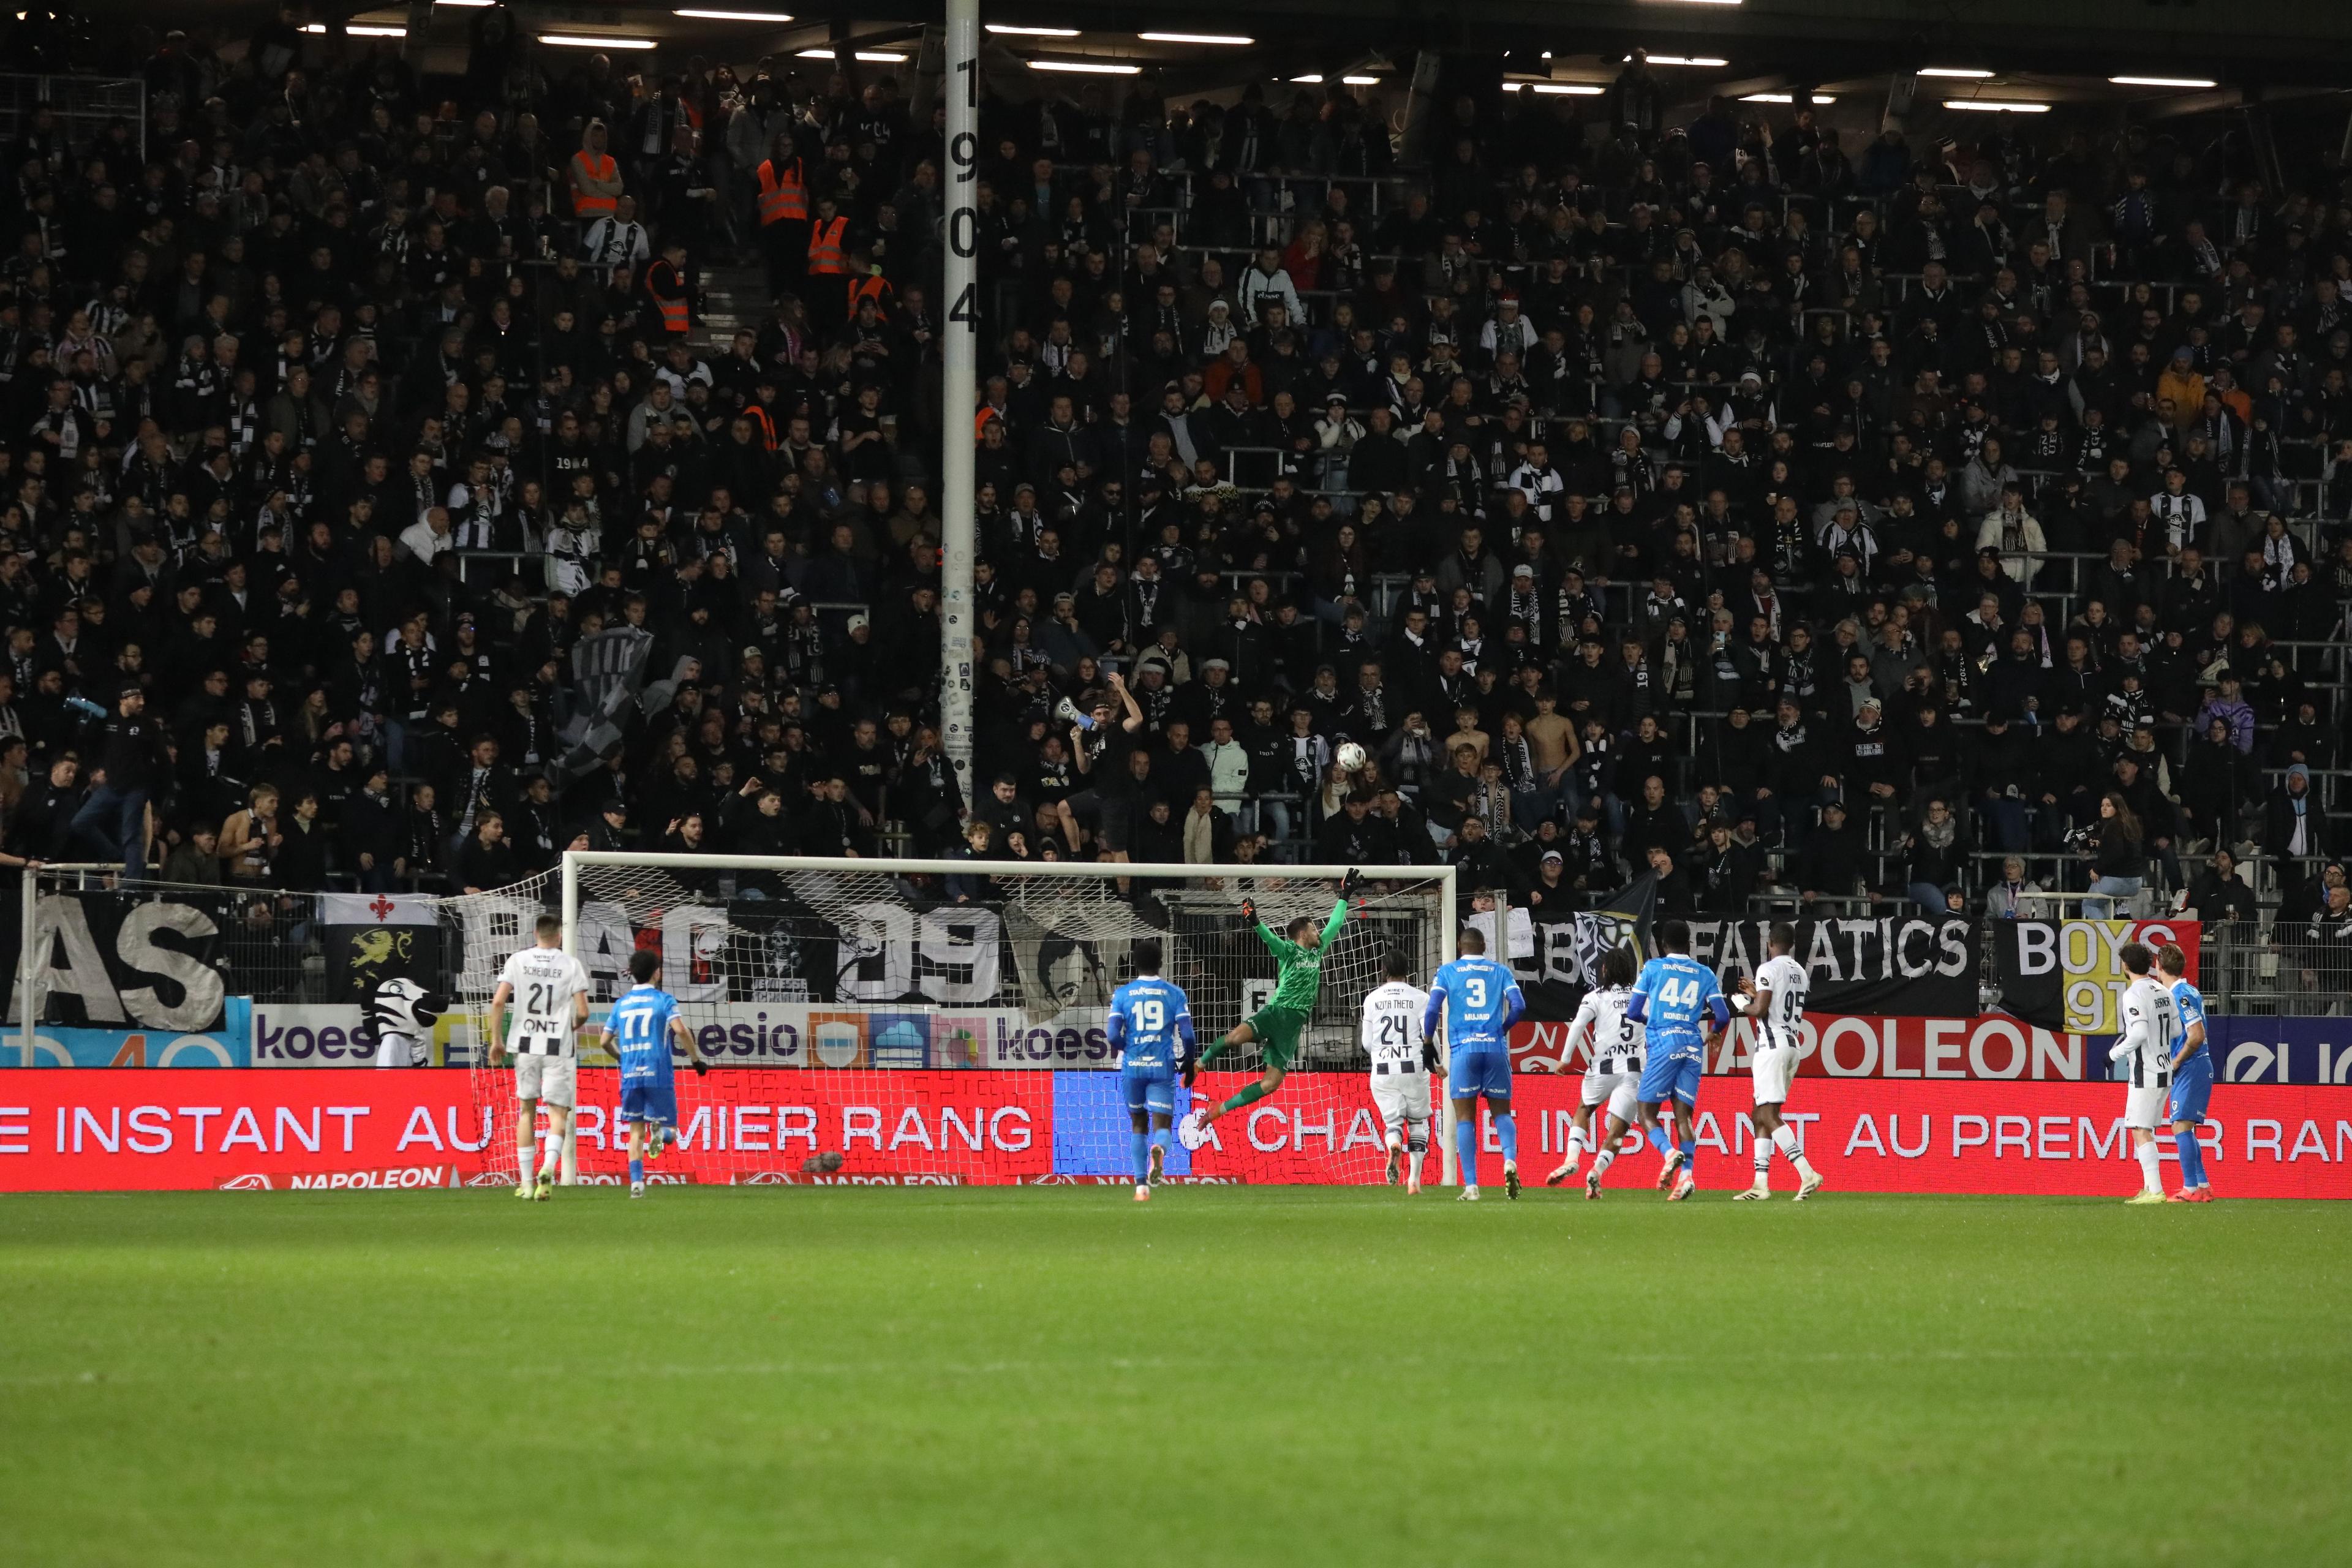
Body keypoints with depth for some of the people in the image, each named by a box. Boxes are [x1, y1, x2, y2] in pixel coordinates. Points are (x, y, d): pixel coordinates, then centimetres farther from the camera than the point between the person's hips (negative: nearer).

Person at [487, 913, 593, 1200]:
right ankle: (548, 1167, -24)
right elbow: (582, 1011, -7)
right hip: (559, 1047, -2)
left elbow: (498, 1001, -5)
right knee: (558, 1112, 2)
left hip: (525, 1046, 2)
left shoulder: (518, 960, 1)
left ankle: (526, 1182, 14)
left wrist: (496, 1041, 4)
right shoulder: (571, 965, -3)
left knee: (526, 1109, 14)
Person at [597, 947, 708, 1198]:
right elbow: (680, 1030, -15)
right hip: (658, 1075, -3)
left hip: (630, 1076, 3)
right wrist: (696, 1059, -4)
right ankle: (661, 1131, -29)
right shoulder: (663, 1000, 0)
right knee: (670, 1130, 6)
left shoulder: (621, 1004, 12)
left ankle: (636, 1182, -5)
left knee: (636, 1131, 9)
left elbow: (605, 1041, 13)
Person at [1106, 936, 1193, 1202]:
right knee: (1161, 1125, -2)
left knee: (1138, 1125, 18)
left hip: (1133, 1067, 1)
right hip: (1163, 1068, -1)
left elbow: (1114, 1036, -5)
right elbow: (1187, 1036, -3)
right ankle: (1159, 1148, -40)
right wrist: (1185, 1062, 14)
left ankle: (1142, 1186, 14)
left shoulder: (1122, 994, 2)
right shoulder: (1174, 993, 3)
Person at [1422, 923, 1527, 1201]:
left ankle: (1471, 1186, -6)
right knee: (1501, 1112, 11)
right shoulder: (1500, 970, 11)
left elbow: (1432, 1010, -2)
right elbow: (1518, 1005, 0)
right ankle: (1510, 1160, -18)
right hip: (1495, 1048, 1)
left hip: (1463, 1050, -1)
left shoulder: (1447, 972, 8)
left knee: (1465, 1118, 1)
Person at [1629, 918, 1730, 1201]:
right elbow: (1723, 1015, 7)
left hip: (1664, 1042, -3)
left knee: (1648, 1113, 3)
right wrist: (1713, 1033, 29)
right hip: (1693, 1045, 3)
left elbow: (1633, 1012, 5)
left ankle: (1670, 1153, -24)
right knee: (1683, 1115, 4)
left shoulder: (1654, 967, 5)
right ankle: (1687, 1175, -13)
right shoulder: (1705, 974, 12)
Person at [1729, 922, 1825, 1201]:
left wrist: (1743, 1004, 3)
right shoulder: (1800, 973, 16)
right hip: (1794, 1044, 9)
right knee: (1762, 1115, 13)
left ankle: (1807, 1173, -24)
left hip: (1772, 1043, -9)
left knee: (1770, 1115, -12)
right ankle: (1761, 1184, 10)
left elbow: (1760, 1010, -17)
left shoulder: (1769, 969, -10)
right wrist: (1757, 994, 30)